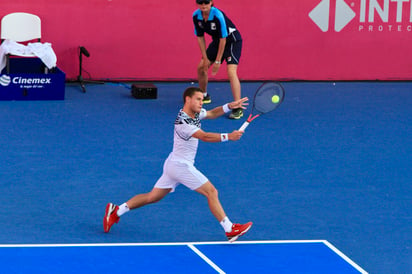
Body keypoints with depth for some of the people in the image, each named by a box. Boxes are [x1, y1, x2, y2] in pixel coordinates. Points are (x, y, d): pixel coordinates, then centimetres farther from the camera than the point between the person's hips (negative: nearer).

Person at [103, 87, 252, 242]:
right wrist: (228, 137, -40)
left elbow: (212, 114, 17)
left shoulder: (196, 113, 4)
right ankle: (230, 230, -3)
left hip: (173, 165, 10)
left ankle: (116, 211, 16)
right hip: (181, 166, -10)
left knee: (153, 197, 15)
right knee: (211, 192, -6)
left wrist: (229, 106, -1)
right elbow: (204, 137, -34)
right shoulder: (182, 122, -24)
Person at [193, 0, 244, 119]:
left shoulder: (218, 15, -32)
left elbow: (223, 39, -26)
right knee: (201, 67, 9)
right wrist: (205, 58, -4)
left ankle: (238, 108, -26)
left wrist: (218, 61, -21)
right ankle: (204, 95, 35)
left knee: (231, 72, -22)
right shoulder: (196, 16, -13)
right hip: (217, 41, 7)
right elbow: (200, 37, -1)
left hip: (232, 41, -7)